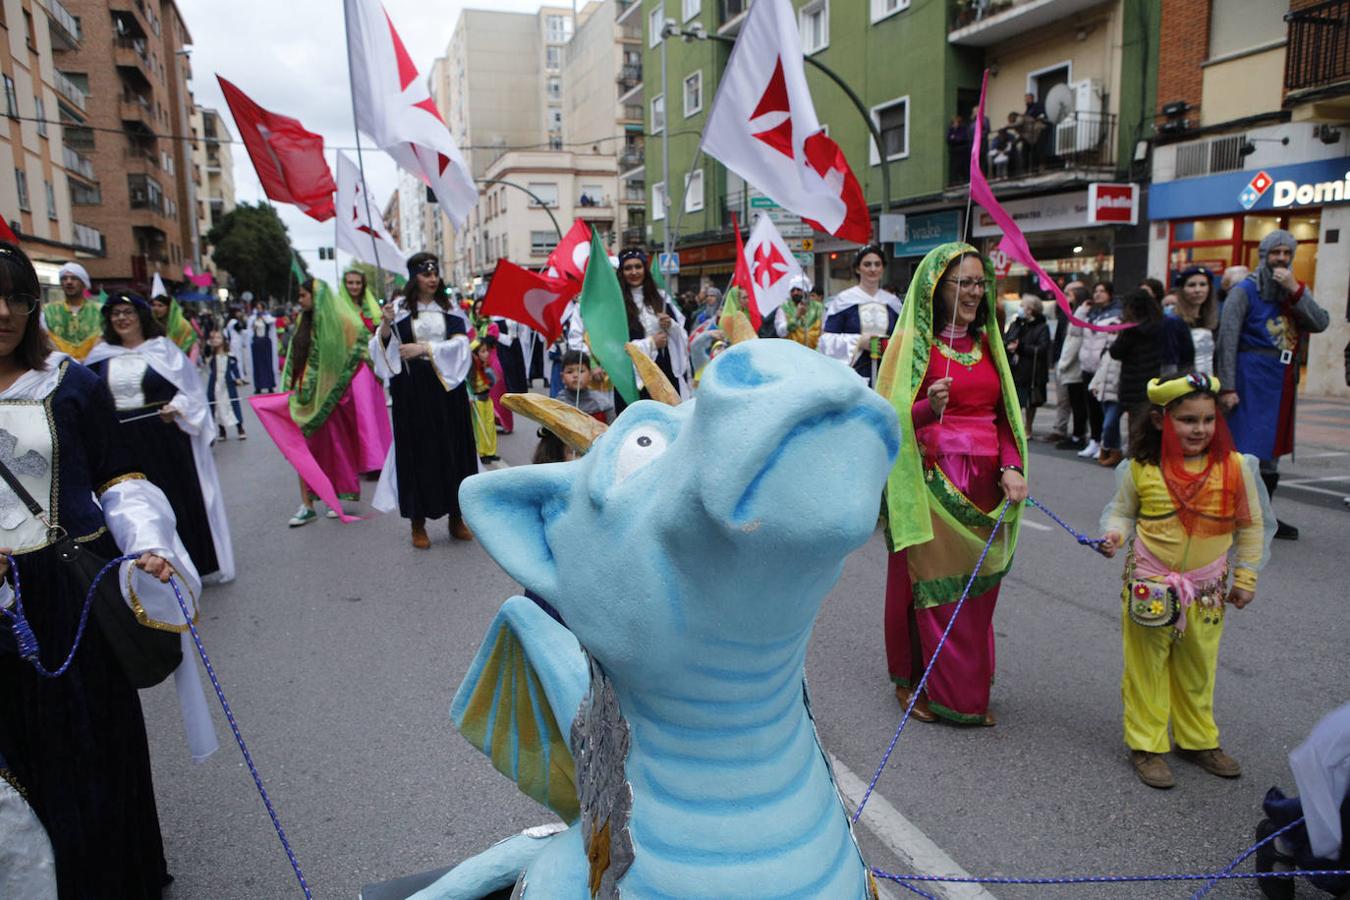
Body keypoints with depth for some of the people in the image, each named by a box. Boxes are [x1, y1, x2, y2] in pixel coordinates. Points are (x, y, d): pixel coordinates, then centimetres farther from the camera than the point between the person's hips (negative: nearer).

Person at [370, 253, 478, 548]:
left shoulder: (449, 308, 8)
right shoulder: (400, 308, 2)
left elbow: (460, 342, -4)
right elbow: (381, 349, -1)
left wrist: (424, 348, -14)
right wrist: (385, 325, -19)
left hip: (447, 385, 2)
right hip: (412, 388, -2)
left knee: (453, 447, 4)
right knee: (416, 450, 0)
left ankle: (456, 517, 15)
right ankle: (418, 522, 10)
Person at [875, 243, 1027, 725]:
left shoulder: (987, 342, 13)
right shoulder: (912, 341, -5)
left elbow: (1006, 414, 12)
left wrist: (1011, 467, -4)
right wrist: (928, 407, -29)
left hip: (983, 484, 5)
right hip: (931, 481, -5)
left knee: (976, 589, 9)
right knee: (928, 585, 2)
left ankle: (970, 691, 24)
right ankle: (914, 682, 21)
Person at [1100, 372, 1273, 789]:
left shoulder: (1234, 466, -7)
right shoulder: (1141, 468, -11)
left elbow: (1251, 525, 4)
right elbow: (1122, 510, 4)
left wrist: (1245, 577, 7)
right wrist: (1114, 534, -16)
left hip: (1206, 591, 2)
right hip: (1149, 587, -2)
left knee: (1198, 669, 18)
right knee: (1147, 668, 9)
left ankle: (1197, 739, 37)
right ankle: (1147, 744, 22)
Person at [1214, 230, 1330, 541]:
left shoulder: (1296, 290, 14)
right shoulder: (1245, 290, -3)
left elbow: (1320, 323, -3)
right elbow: (1227, 340, -11)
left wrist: (1296, 290, -13)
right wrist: (1227, 387, -17)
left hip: (1283, 383, 6)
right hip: (1252, 381, -6)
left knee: (1271, 450, 12)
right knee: (1245, 448, -9)